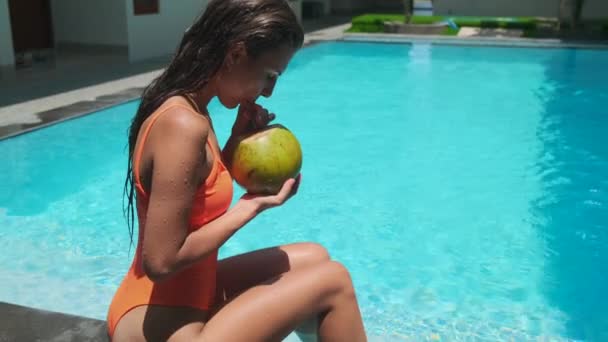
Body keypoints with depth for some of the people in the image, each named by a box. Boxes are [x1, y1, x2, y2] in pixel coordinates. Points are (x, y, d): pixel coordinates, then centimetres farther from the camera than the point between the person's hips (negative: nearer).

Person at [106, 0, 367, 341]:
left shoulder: (181, 107, 2)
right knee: (333, 281, -8)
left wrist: (237, 141, -4)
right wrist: (249, 207, -17)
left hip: (182, 297, 10)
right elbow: (162, 261, -26)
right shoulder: (184, 125, -26)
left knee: (314, 258, 17)